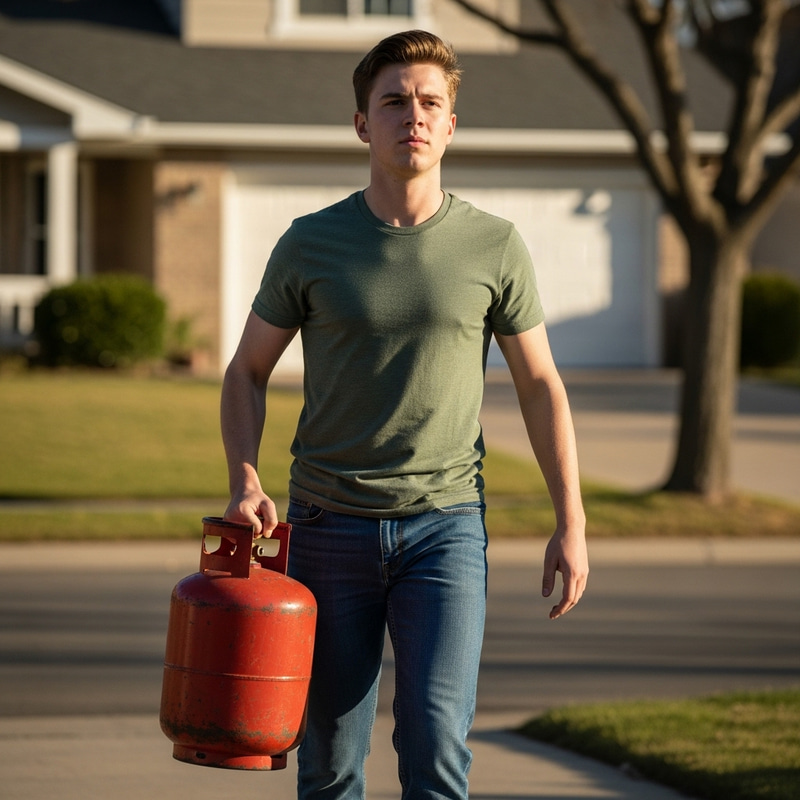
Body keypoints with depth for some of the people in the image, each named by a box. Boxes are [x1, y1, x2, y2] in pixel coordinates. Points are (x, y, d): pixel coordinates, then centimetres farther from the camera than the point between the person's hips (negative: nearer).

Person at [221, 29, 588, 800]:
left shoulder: (494, 247, 0)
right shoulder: (310, 245, 0)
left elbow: (540, 386, 8)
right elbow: (247, 371, 9)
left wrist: (570, 523, 3)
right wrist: (244, 483, -7)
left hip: (444, 525, -1)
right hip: (329, 526, 1)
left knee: (436, 737, -14)